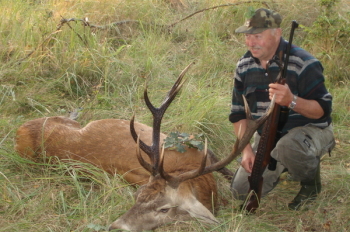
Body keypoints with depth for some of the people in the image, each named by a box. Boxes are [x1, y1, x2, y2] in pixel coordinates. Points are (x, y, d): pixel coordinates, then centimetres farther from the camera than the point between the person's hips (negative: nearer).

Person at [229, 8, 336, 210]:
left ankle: (311, 182, -6)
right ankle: (283, 164, 24)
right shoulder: (244, 66, -3)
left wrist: (292, 101, -42)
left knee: (287, 146, -41)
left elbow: (323, 109, -23)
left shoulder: (303, 63, -21)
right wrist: (247, 149, -9)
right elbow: (238, 112, 3)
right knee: (242, 191, -3)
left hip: (310, 128, -5)